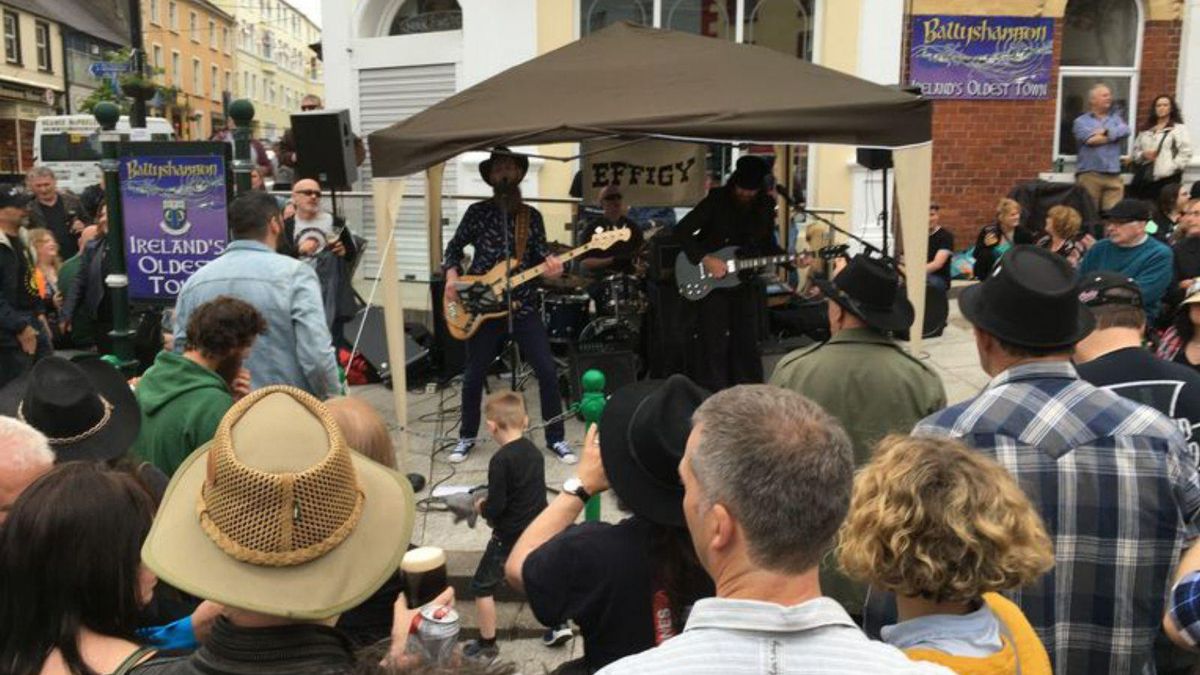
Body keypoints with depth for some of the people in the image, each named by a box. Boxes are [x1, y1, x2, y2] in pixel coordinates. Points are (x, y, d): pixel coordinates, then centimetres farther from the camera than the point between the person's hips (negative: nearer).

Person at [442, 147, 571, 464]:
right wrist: (452, 275, -9)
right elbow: (454, 246, 8)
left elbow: (540, 253, 5)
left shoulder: (532, 216, 7)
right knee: (474, 376, 7)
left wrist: (550, 265, -18)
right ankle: (467, 437, 27)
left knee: (547, 372, -5)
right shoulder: (477, 212, 1)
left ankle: (555, 438, 10)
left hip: (522, 306, 1)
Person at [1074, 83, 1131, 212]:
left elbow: (1125, 131, 0)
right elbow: (1090, 139, -10)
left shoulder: (1115, 118, 21)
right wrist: (1114, 136, 4)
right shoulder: (1081, 121, 7)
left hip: (1113, 175, 4)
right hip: (1089, 174, -4)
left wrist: (1106, 132, -4)